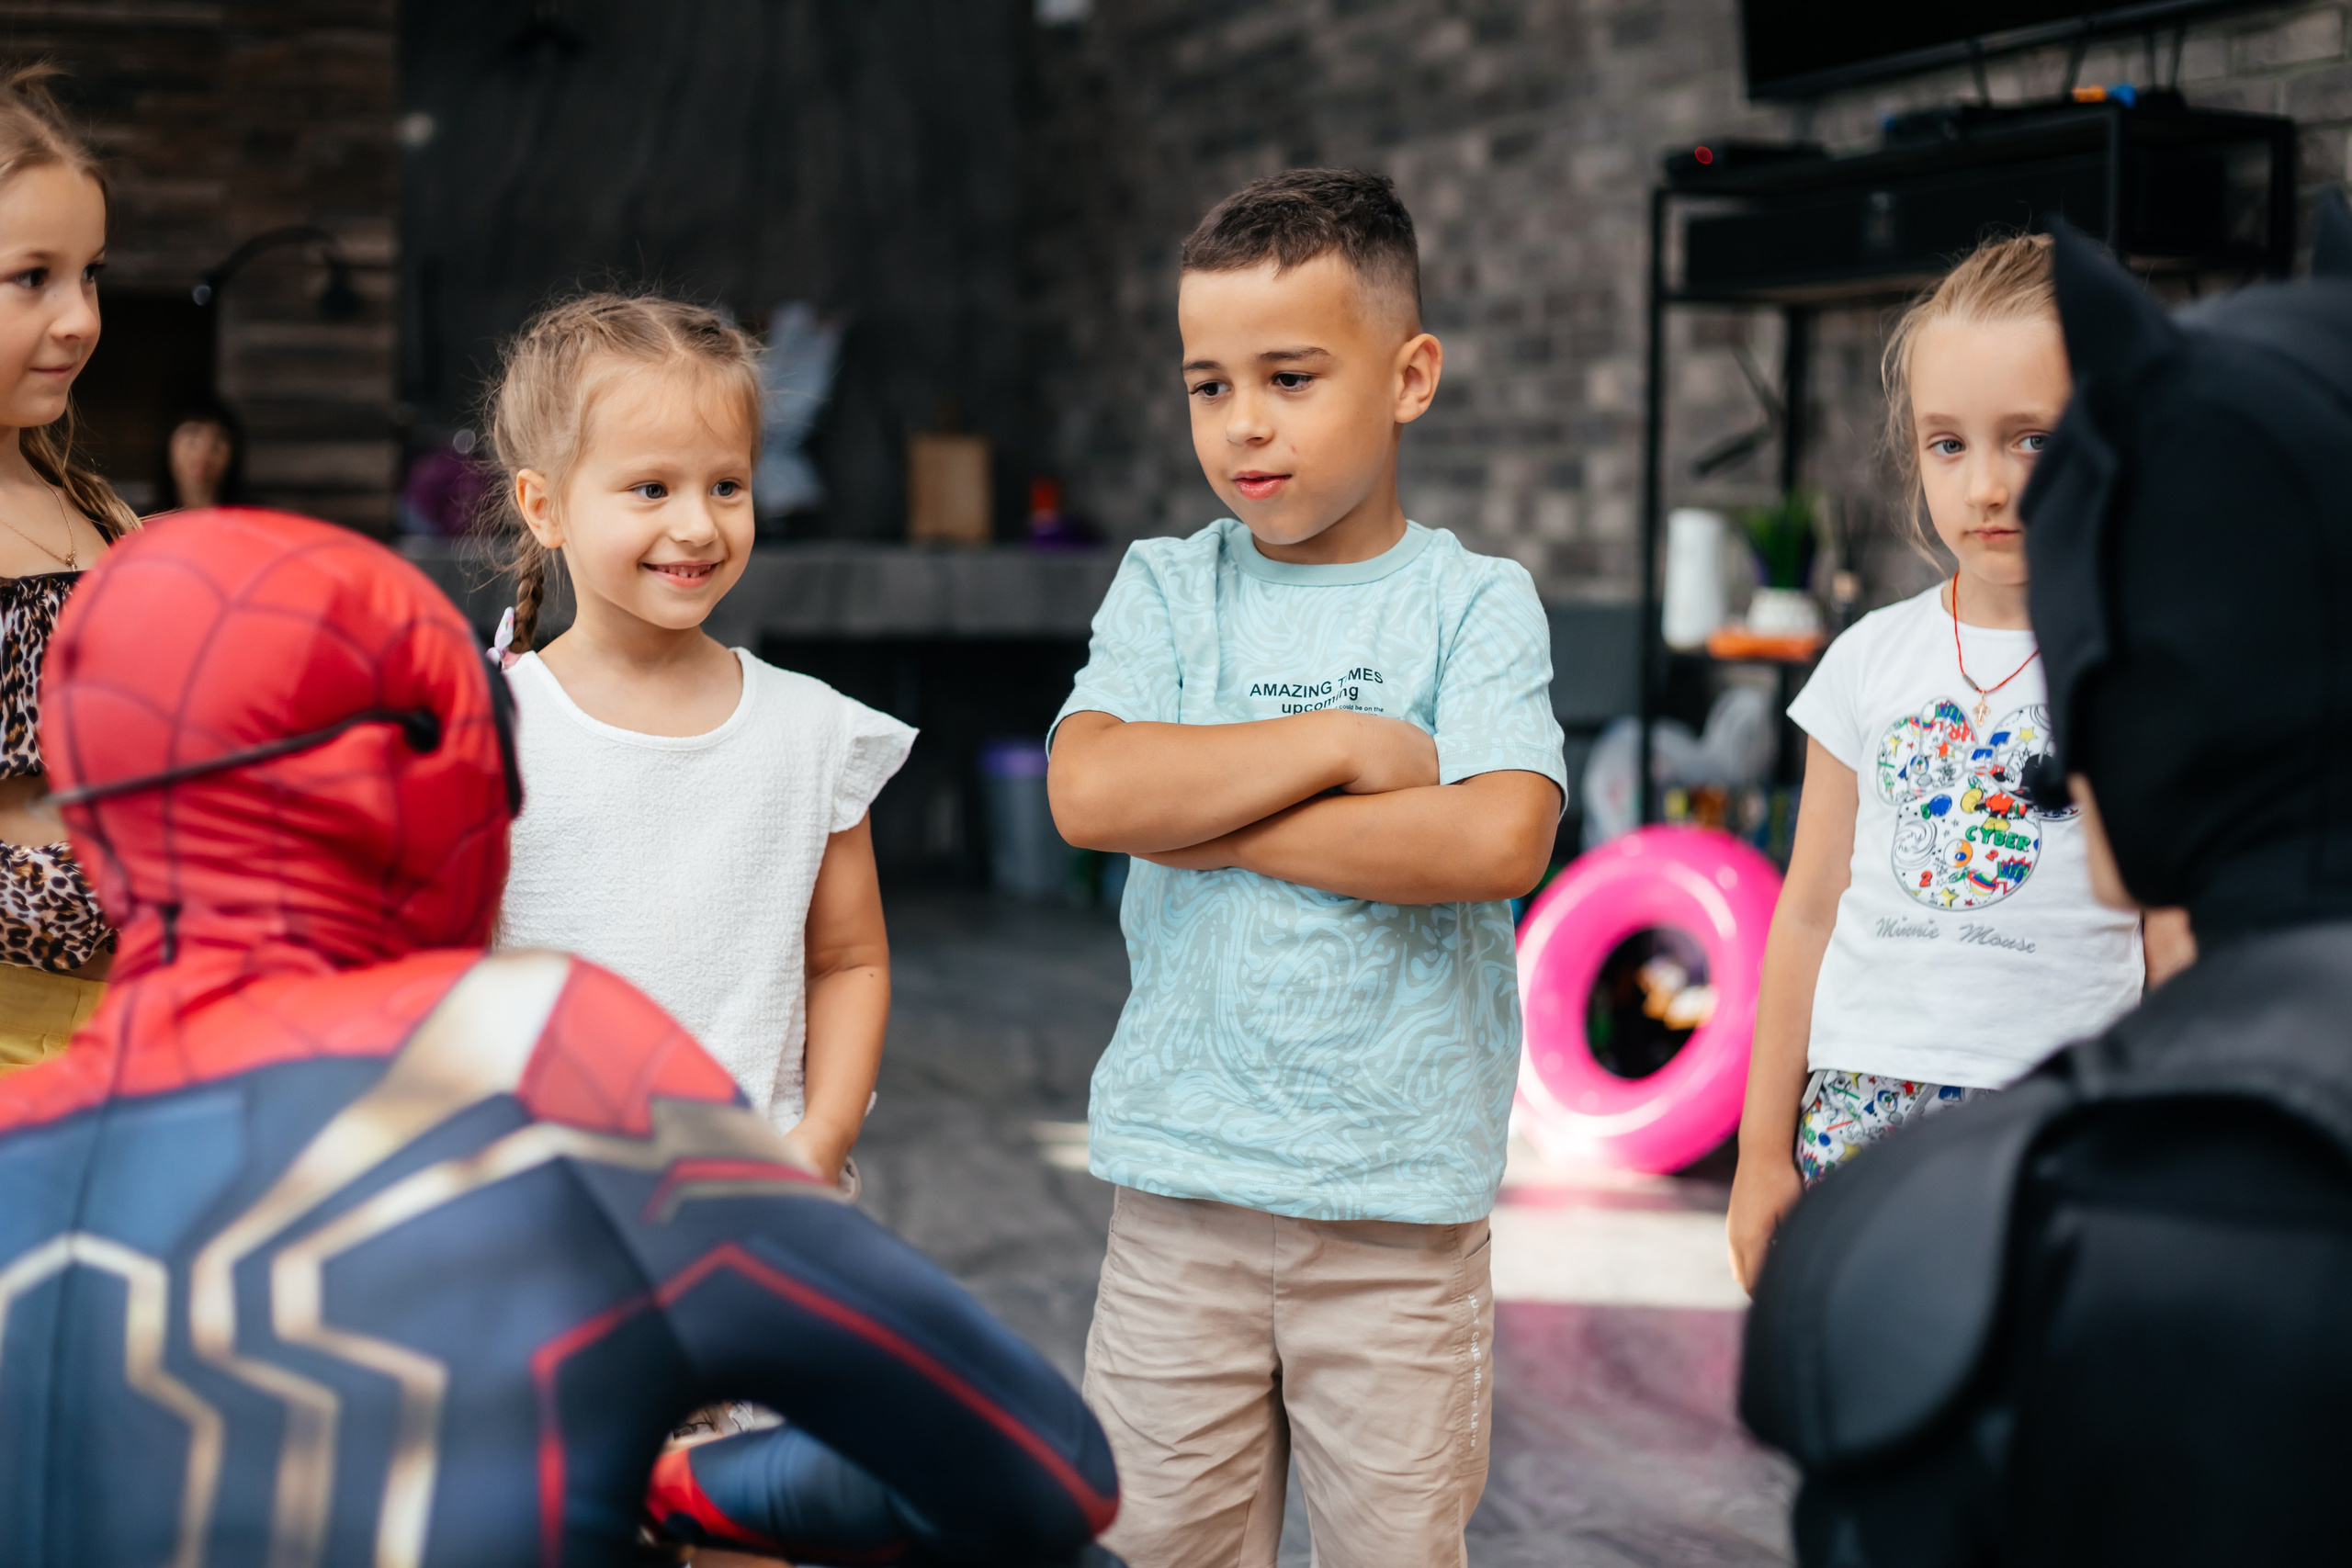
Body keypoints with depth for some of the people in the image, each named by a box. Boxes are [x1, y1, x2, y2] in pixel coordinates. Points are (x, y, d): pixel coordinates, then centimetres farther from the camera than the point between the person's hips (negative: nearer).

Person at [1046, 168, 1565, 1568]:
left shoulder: (1475, 604, -2)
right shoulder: (1167, 588, 4)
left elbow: (1498, 839, -19)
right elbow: (1090, 790, -13)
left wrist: (1208, 821, -14)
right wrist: (1347, 743, -14)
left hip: (1403, 1197, -2)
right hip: (1186, 1178, 2)